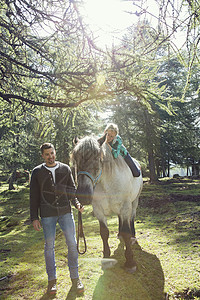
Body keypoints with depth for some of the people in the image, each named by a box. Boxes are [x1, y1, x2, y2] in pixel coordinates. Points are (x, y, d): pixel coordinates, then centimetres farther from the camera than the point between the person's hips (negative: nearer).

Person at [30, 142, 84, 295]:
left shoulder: (65, 169, 6)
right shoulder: (37, 172, 2)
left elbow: (72, 189, 9)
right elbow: (34, 196, 4)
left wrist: (77, 203, -10)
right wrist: (34, 217, 0)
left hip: (66, 211, 1)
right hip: (47, 215, -1)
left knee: (72, 243, 1)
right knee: (49, 246, 8)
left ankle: (75, 278, 17)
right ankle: (52, 280, 24)